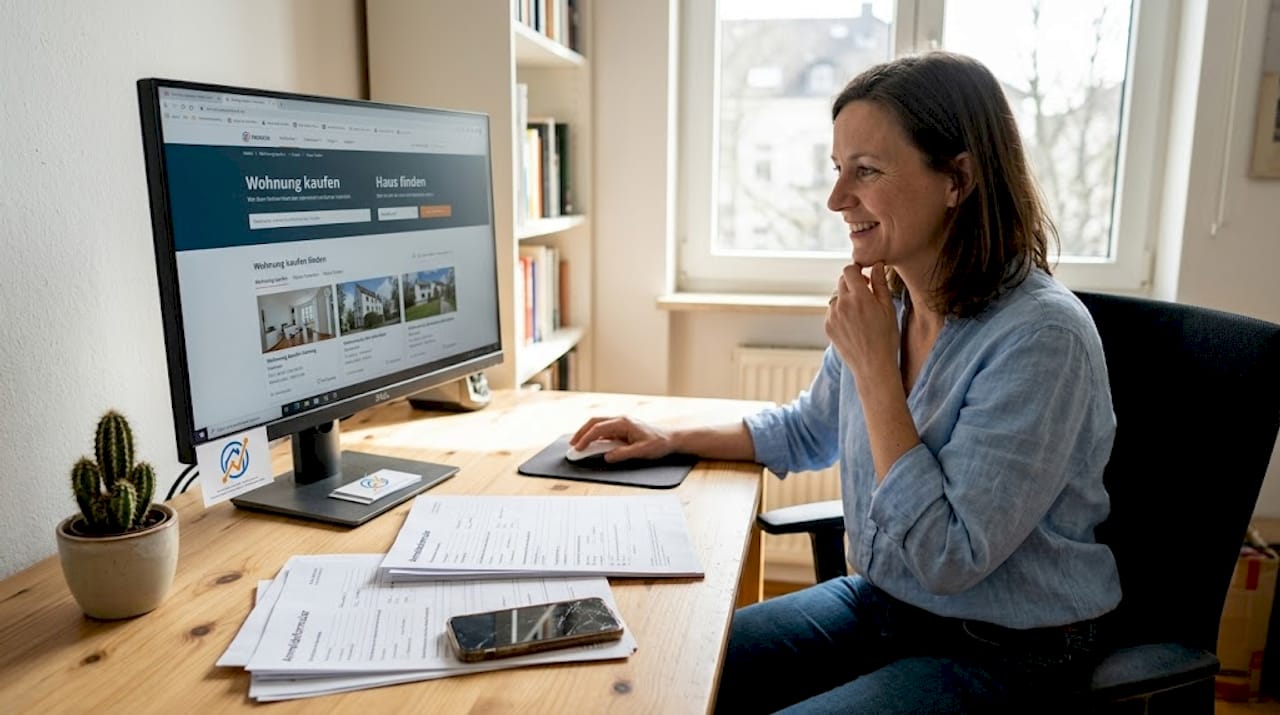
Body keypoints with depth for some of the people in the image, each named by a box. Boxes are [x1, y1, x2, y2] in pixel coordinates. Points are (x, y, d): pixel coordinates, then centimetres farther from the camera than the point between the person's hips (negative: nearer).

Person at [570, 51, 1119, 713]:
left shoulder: (1039, 336, -25)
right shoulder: (886, 298, -4)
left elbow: (950, 559, -25)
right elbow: (807, 432, 14)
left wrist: (874, 368, -25)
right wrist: (672, 438, 6)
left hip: (1006, 652, -6)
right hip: (881, 602, 6)